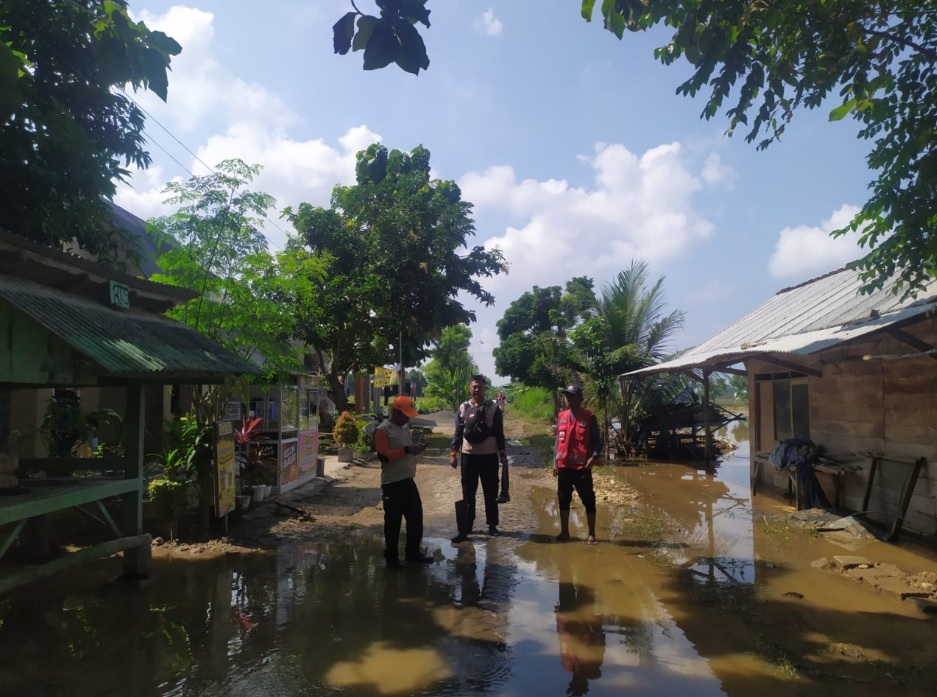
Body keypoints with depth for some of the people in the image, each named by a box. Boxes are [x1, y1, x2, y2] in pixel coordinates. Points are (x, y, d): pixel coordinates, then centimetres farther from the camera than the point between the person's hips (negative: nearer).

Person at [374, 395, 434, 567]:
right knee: (393, 521, 3)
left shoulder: (405, 428, 14)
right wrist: (407, 450, -26)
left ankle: (413, 552, 26)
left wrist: (415, 450, 8)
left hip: (408, 480, 8)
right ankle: (392, 557, 17)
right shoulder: (382, 430, -13)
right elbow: (383, 456, -24)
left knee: (416, 516, 13)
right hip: (392, 483, -8)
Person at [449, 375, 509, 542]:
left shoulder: (493, 408, 0)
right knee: (468, 494, 4)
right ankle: (464, 529, 6)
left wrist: (503, 454, 0)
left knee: (491, 493, 10)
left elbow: (499, 433, 3)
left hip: (489, 456, 0)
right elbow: (458, 433, 5)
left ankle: (492, 525, 24)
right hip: (469, 456, 1)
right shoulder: (463, 409, 3)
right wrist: (453, 453, -1)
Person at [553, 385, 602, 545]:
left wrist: (594, 456, -19)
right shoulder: (561, 416, 8)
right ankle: (564, 532, 22)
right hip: (564, 466, 5)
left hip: (582, 467, -5)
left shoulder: (589, 417, -6)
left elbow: (597, 440, -3)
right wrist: (555, 462, 11)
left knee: (588, 500, 2)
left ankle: (591, 534, 12)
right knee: (563, 500, 11)